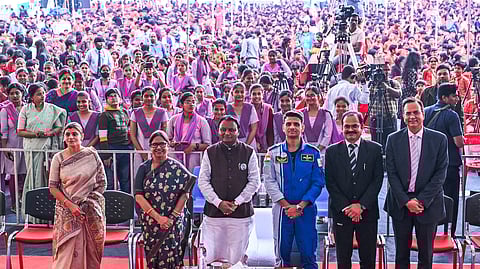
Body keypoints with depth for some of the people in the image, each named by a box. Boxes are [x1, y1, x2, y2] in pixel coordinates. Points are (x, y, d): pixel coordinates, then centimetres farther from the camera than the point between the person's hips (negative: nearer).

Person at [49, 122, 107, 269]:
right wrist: (70, 204, -10)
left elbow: (102, 183, 4)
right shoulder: (58, 158, 1)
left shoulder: (92, 155, 0)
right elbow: (52, 187, 1)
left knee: (90, 250, 4)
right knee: (67, 251, -2)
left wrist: (89, 202, -5)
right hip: (66, 211, 0)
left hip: (91, 210, 0)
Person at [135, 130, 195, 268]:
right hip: (150, 223, 3)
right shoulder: (144, 168, 4)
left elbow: (185, 193, -6)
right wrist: (158, 217, -12)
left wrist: (173, 217, -13)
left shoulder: (176, 167, -2)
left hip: (174, 223, -2)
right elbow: (138, 196, -4)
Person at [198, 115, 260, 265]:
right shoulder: (210, 152, 7)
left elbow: (254, 181, 2)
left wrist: (236, 202, -8)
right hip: (214, 211, 1)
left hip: (241, 212, 0)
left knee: (237, 258, 4)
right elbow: (203, 181, 4)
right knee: (211, 256, -2)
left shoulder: (249, 153, 5)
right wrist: (219, 202, -8)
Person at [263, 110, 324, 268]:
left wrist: (300, 206, -11)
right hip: (281, 210, 1)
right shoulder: (273, 153, 3)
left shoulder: (313, 153, 3)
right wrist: (287, 206, -10)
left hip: (306, 210, 0)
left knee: (308, 253, 1)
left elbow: (318, 183, -2)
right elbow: (269, 182, -1)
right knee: (282, 254, 7)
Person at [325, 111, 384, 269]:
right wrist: (345, 207, -10)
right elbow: (330, 182, 0)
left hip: (367, 211, 0)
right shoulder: (332, 151, 4)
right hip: (340, 211, 0)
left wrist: (361, 205, -11)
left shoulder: (375, 149, 3)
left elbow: (378, 180, -2)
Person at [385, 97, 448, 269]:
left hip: (428, 204, -1)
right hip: (401, 204, 1)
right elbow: (391, 173, -2)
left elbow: (440, 173, -5)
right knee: (401, 253, 11)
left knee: (426, 254, 11)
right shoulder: (393, 139, 1)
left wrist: (422, 200, -12)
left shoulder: (439, 139, -1)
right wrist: (406, 201, -11)